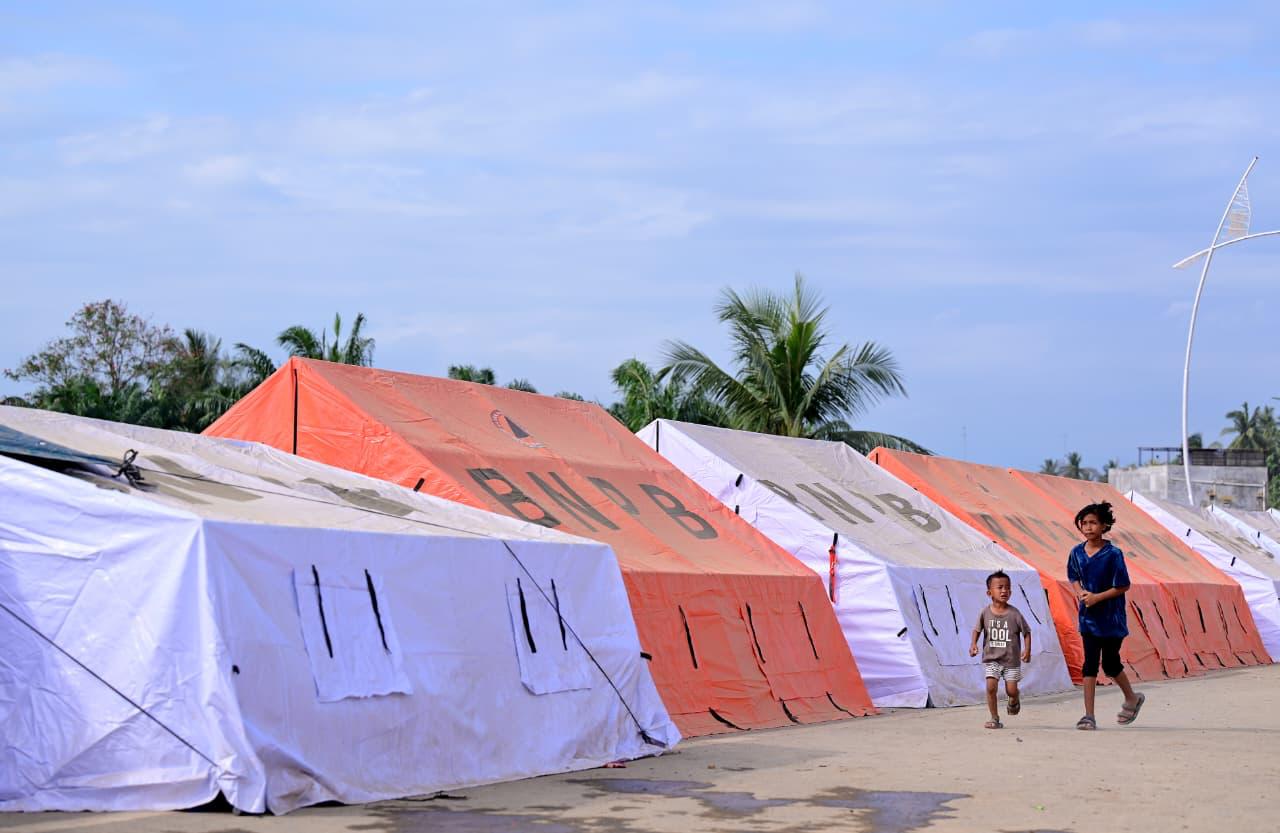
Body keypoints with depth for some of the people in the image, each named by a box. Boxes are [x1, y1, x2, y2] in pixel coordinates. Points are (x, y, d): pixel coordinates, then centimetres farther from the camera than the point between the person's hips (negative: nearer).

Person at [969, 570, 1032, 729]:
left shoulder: (1014, 613, -10)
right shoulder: (985, 612, -5)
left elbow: (1026, 632, -1)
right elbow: (977, 629, 9)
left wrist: (1027, 650, -12)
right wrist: (973, 644, -7)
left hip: (1011, 658, -1)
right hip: (991, 658, 1)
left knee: (1011, 690, 1)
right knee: (991, 686, -13)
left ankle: (1014, 701, 39)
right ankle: (995, 719, 0)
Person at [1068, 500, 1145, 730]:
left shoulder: (1113, 554, -14)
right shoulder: (1077, 552, -1)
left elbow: (1123, 586, -11)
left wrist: (1098, 597, -18)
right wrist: (1080, 592, -7)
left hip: (1111, 618, -4)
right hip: (1088, 617, 4)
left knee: (1110, 664, 7)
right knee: (1090, 664, -1)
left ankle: (1132, 698, 35)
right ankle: (1089, 715, 1)